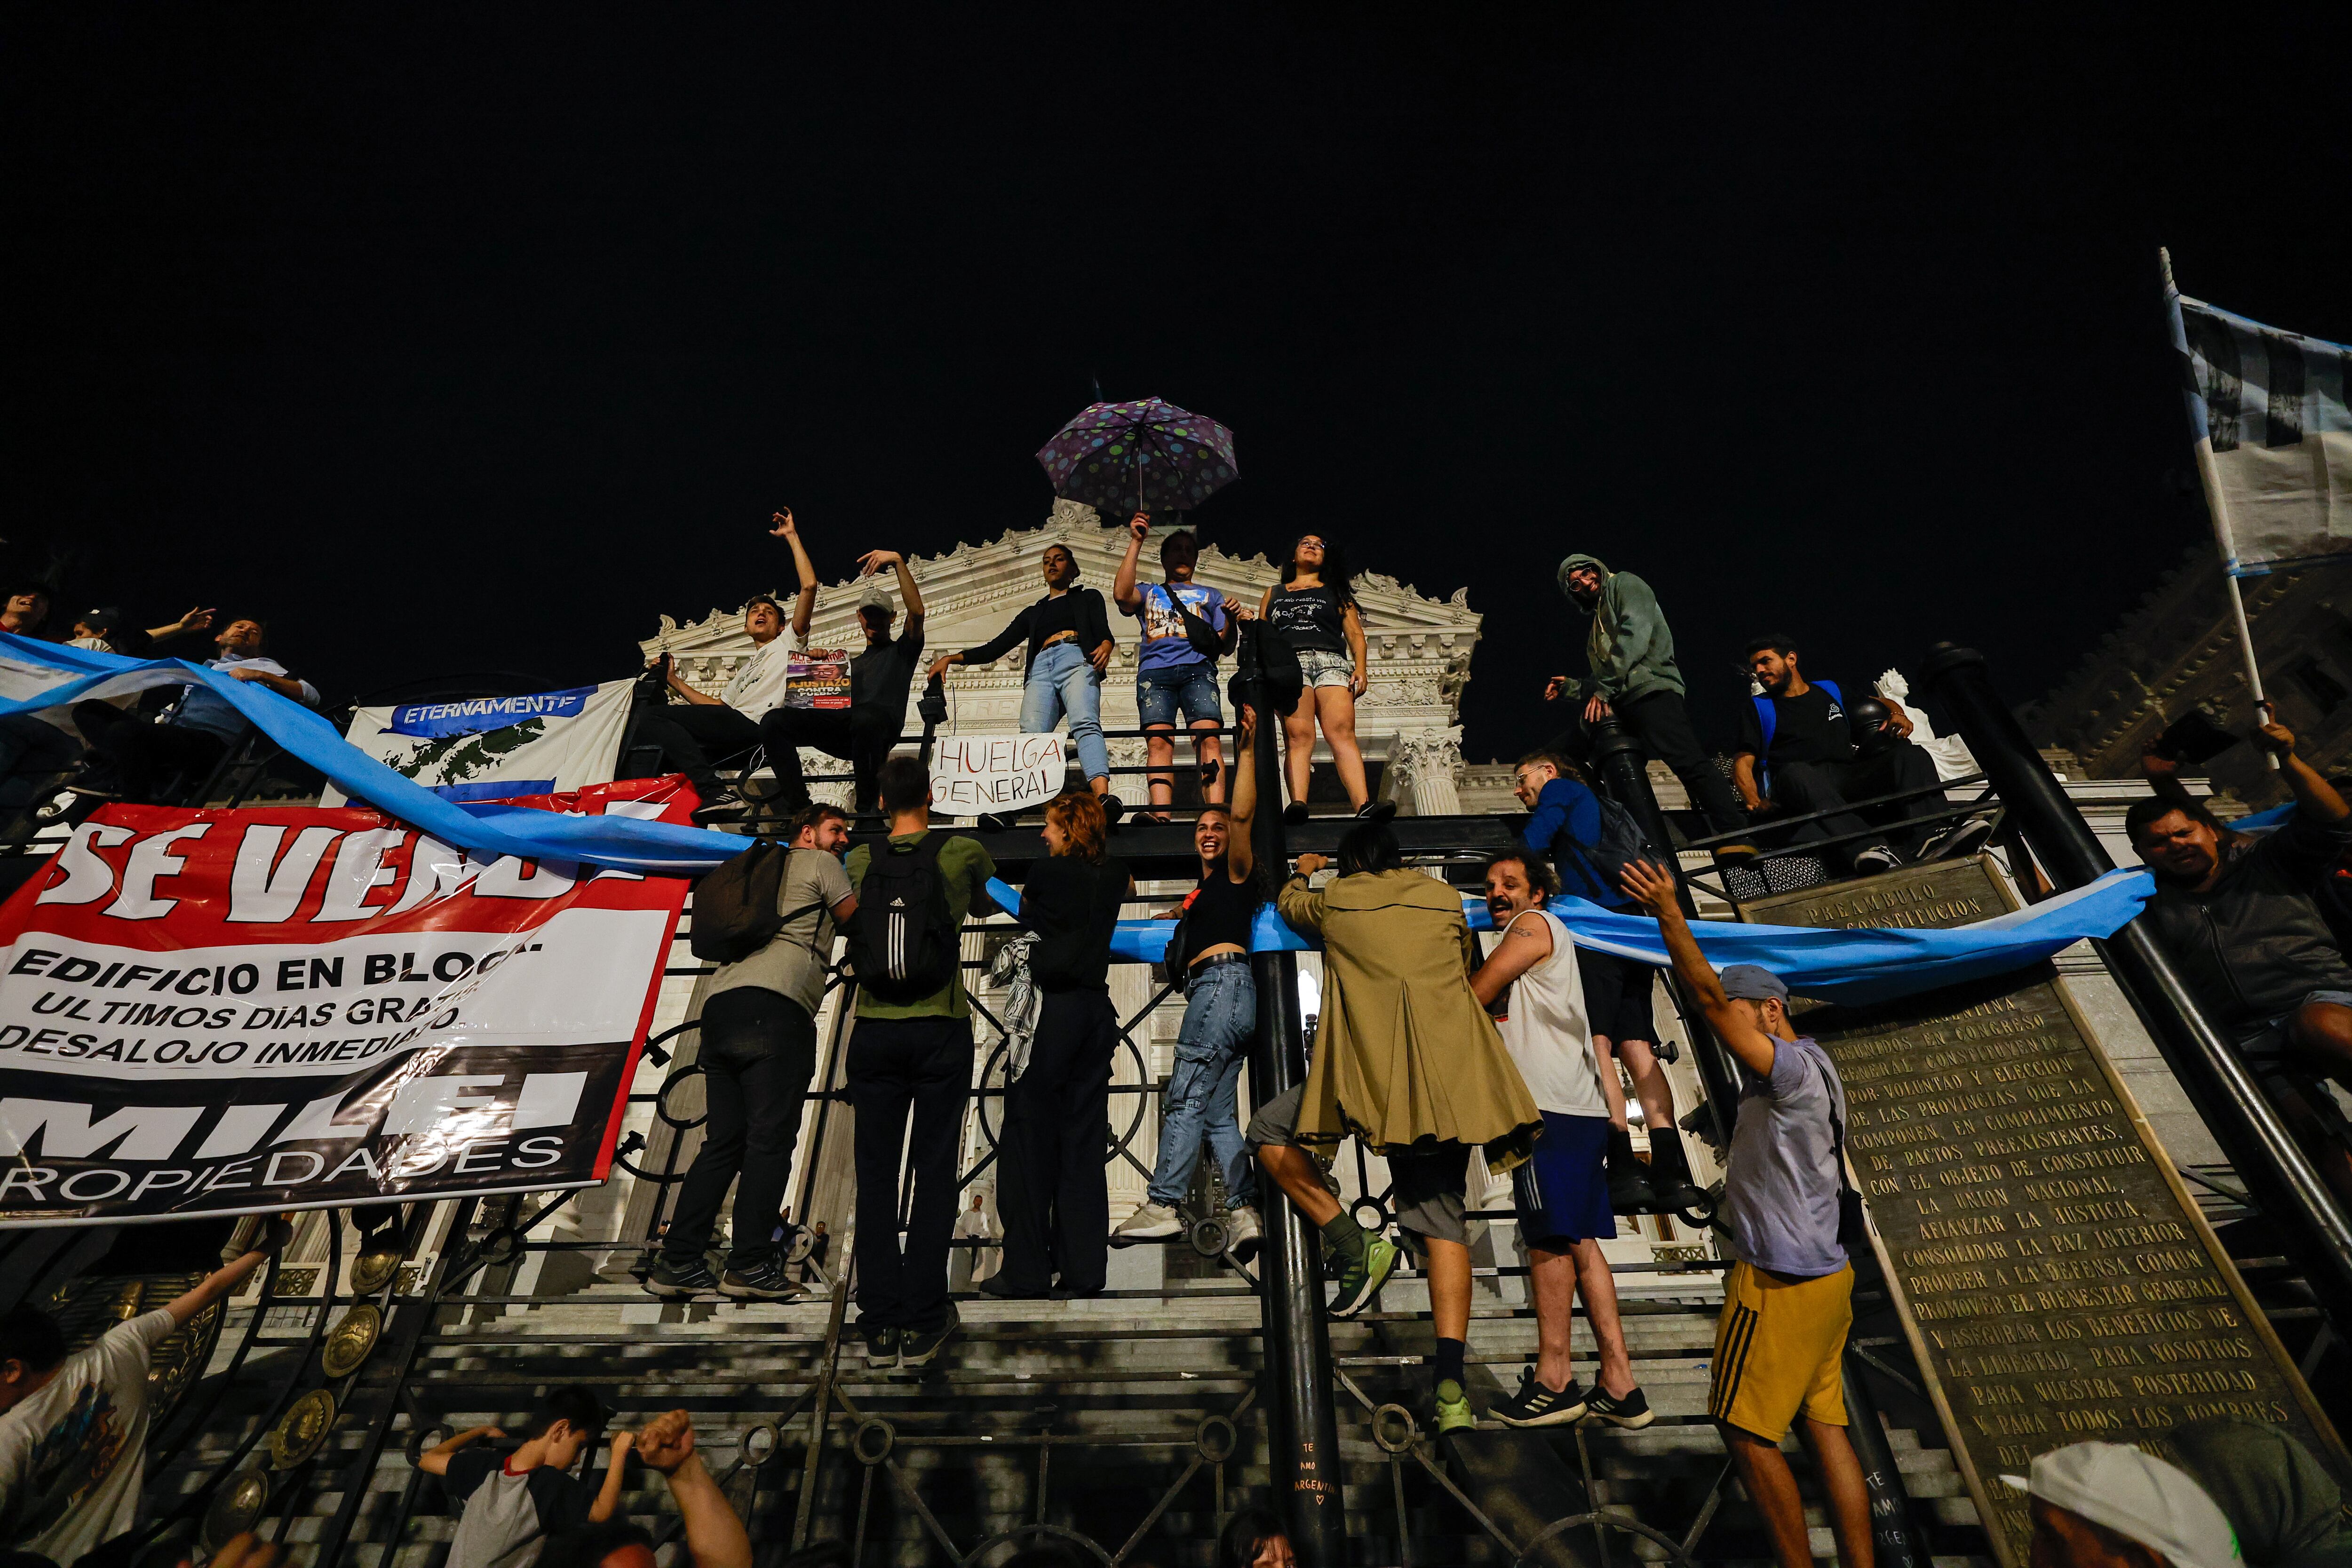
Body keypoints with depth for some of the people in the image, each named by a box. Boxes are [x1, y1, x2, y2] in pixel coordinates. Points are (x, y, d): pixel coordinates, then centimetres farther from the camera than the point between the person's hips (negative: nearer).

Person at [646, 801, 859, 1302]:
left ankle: (678, 1263, 8)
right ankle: (751, 1265, -8)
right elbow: (861, 924, 14)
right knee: (771, 1139, -7)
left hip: (719, 1002, 8)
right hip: (775, 1006, -8)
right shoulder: (820, 865, 10)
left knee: (723, 1142, 9)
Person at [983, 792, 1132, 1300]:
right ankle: (1082, 1272, 11)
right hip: (1099, 1009, 5)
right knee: (1084, 1143, 8)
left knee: (1029, 1138, 2)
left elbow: (1024, 907, 19)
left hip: (1053, 1007, -5)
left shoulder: (1046, 872, -2)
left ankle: (1027, 1272, 5)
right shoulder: (1114, 872, 10)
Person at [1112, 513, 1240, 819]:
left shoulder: (1210, 596, 31)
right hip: (1155, 671, 0)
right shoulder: (1148, 593, 30)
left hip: (1198, 669, 0)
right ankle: (1160, 816, -34)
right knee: (1158, 740, -21)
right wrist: (1136, 543, 7)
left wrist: (1231, 621, -2)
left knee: (1209, 738, -22)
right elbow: (1121, 594, 5)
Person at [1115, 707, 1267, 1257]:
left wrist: (1247, 749, -10)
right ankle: (1243, 1211, -6)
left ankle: (1161, 1206, -18)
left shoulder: (1236, 872, 8)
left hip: (1225, 980, -9)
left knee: (1186, 1096, -15)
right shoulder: (1205, 890, 30)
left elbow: (1243, 814, -7)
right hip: (1216, 991, 9)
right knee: (1218, 1113, 0)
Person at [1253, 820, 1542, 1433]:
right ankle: (1451, 1385, 3)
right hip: (1451, 1076, 4)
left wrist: (1301, 874, 56)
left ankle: (1354, 1246, 2)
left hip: (1373, 1068, -4)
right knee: (1444, 1225, 11)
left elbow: (1289, 905, 35)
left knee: (1270, 1133, 13)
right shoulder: (1447, 898, 17)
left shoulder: (1335, 898, 11)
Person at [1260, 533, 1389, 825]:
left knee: (1342, 733, -22)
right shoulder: (1274, 593, 30)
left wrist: (1361, 669, 2)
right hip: (1289, 664, 0)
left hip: (1331, 662, 0)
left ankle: (1364, 807, -38)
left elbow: (1355, 634, 18)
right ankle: (1297, 805, -39)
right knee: (1298, 735, -23)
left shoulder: (1336, 592, 28)